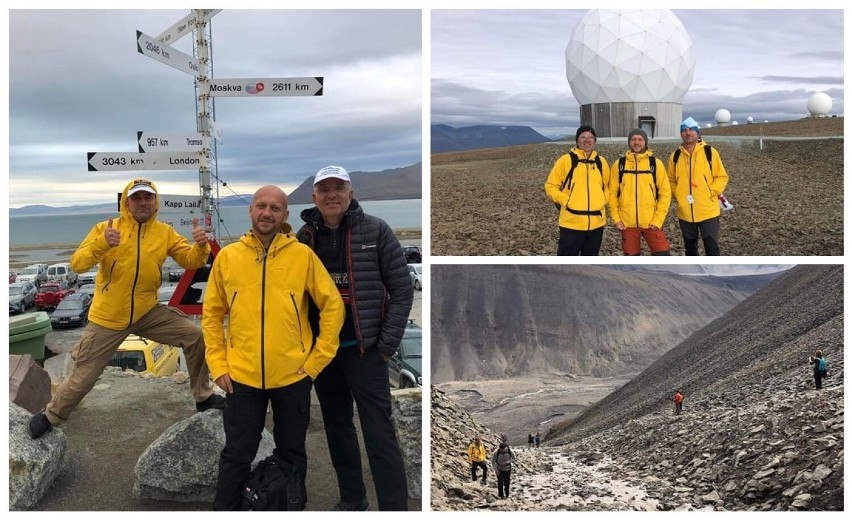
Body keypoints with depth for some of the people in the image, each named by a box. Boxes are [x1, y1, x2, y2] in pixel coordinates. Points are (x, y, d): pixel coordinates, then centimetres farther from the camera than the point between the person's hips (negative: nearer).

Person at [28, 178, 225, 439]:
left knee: (194, 336, -6)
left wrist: (200, 246, -24)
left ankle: (203, 397, 10)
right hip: (108, 318, -2)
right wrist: (102, 244, -36)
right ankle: (50, 416, 34)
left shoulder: (165, 232, -1)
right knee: (84, 375, 6)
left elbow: (189, 261, -2)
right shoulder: (106, 228, -9)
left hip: (148, 313, 3)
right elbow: (77, 264, -17)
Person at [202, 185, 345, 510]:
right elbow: (211, 314, 6)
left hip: (293, 376, 0)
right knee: (237, 456, 12)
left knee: (292, 454, 16)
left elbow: (333, 305, -1)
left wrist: (317, 359, -4)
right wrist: (218, 366, 0)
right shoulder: (227, 256, 1)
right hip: (242, 376, 1)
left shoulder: (303, 255, -4)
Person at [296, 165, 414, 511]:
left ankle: (395, 508, 2)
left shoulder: (375, 230, -6)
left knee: (379, 433, -6)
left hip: (364, 348, -4)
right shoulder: (304, 237, 4)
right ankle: (351, 499, 30)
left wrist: (387, 345, -9)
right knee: (337, 427, 15)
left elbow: (402, 289, -6)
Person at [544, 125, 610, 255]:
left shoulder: (601, 162, 8)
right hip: (572, 222, -4)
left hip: (596, 222, 5)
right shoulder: (566, 160, -5)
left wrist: (603, 200, 5)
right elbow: (550, 186, -1)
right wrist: (566, 201, -11)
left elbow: (607, 185, 22)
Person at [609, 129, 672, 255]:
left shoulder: (655, 163, -1)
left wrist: (658, 219, -7)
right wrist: (616, 218, -3)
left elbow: (665, 193, 0)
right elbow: (612, 193, 5)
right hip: (627, 223, 1)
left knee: (662, 257, -4)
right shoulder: (619, 164, 1)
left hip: (651, 222, -1)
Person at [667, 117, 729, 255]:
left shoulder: (710, 152, -4)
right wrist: (678, 195, -2)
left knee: (712, 247, -3)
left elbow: (722, 177, -1)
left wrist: (709, 193, -12)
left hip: (708, 211, -3)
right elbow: (671, 180, 13)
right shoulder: (675, 156, 4)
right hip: (685, 212, 3)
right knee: (690, 248, 15)